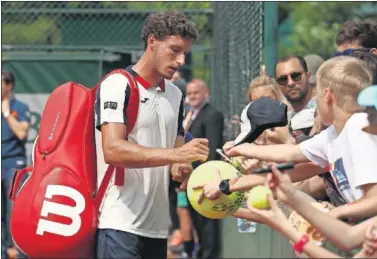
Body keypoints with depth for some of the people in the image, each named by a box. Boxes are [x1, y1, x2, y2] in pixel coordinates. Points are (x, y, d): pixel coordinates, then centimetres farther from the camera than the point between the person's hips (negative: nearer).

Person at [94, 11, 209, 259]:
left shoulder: (176, 94, 16)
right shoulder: (118, 85, -7)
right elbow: (112, 150, -21)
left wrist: (181, 169, -4)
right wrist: (176, 155, -27)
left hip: (157, 226, 8)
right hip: (120, 225, -8)